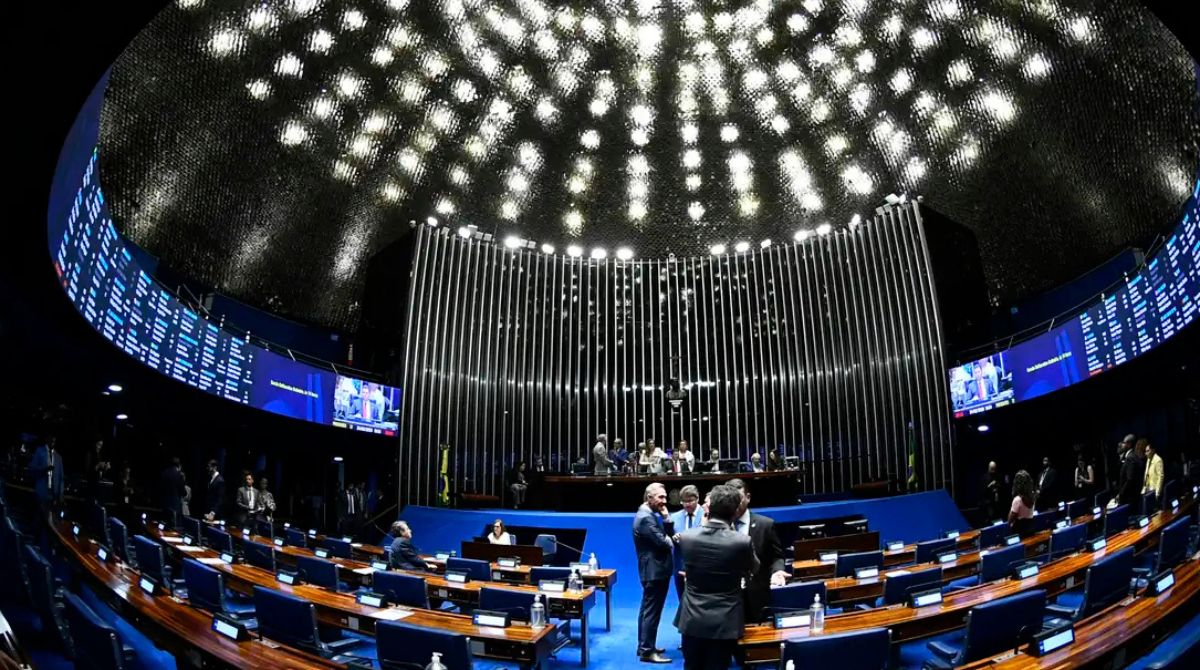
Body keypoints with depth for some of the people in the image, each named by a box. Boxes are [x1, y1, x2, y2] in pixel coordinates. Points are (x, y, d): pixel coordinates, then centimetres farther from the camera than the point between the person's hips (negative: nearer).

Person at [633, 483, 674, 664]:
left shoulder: (650, 514, 12)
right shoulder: (646, 517, -21)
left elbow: (670, 536, 11)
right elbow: (663, 543, -24)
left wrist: (666, 518, -4)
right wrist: (670, 541, -2)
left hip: (653, 570, 11)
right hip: (655, 571, -11)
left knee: (647, 609, 17)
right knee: (652, 611, -2)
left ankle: (644, 646, 28)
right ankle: (647, 652, 5)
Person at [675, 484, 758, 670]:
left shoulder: (686, 537, -11)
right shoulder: (742, 541, -19)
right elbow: (753, 570, 3)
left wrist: (704, 522, 14)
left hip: (692, 619, 3)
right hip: (724, 622, -2)